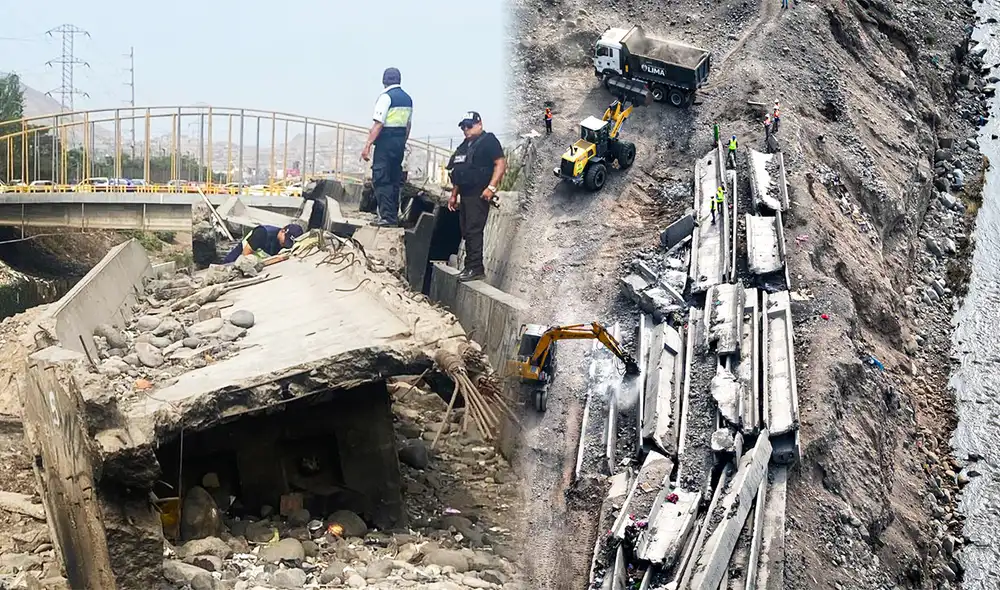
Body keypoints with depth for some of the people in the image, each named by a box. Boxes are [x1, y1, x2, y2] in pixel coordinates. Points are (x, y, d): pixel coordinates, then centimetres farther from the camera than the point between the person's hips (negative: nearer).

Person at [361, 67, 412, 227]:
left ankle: (387, 216, -11)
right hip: (400, 142, 8)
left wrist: (368, 145, -17)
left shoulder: (386, 96, -11)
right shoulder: (407, 99, 12)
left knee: (381, 179, -6)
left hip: (386, 141, -8)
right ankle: (394, 216, 18)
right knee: (395, 179, 14)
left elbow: (378, 124, -17)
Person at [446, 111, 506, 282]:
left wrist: (491, 187, -23)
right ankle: (470, 267, 13)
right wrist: (453, 195, 22)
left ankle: (475, 268, -15)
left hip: (479, 195, -9)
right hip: (465, 196, 9)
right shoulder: (464, 146, 23)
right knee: (466, 232, 9)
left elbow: (501, 163, -14)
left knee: (473, 231, -14)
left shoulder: (488, 140, -4)